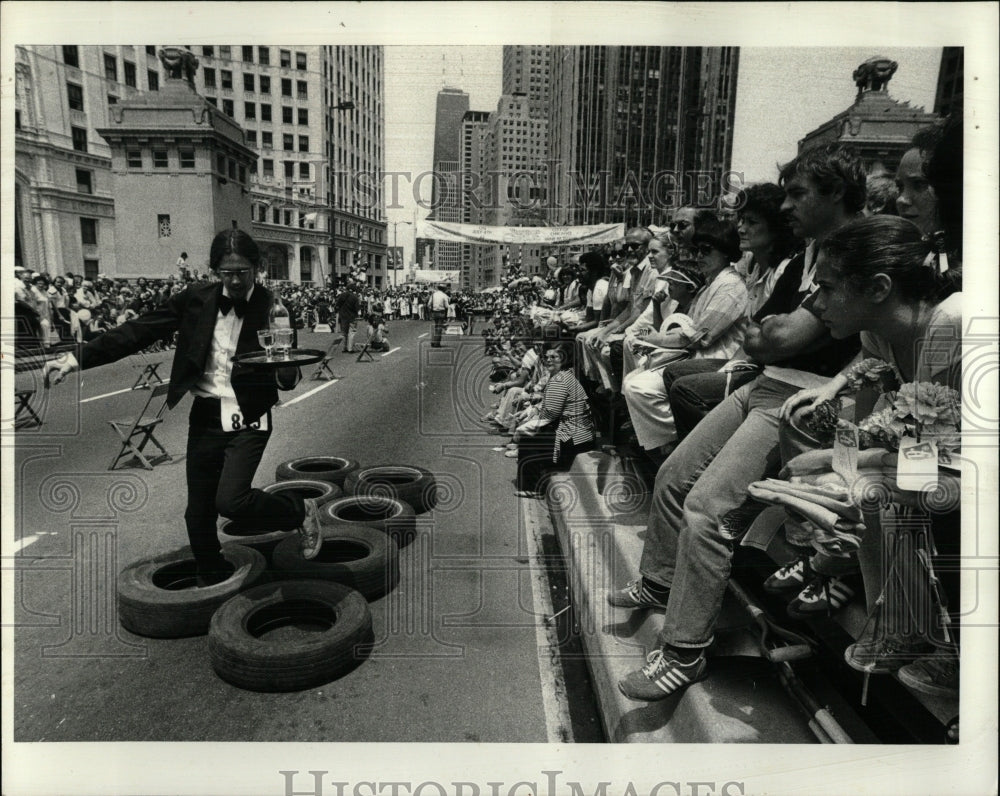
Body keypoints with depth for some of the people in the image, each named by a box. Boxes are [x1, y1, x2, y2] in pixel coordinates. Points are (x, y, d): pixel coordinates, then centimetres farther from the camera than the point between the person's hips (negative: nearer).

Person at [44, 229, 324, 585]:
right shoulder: (197, 299, -1)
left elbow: (288, 375, -8)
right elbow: (140, 330, 0)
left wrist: (285, 372, -32)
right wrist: (80, 358, -7)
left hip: (248, 420, -4)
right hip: (206, 417, 4)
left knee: (230, 501, -20)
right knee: (198, 512, 10)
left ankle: (300, 510, 8)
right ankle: (211, 583, 33)